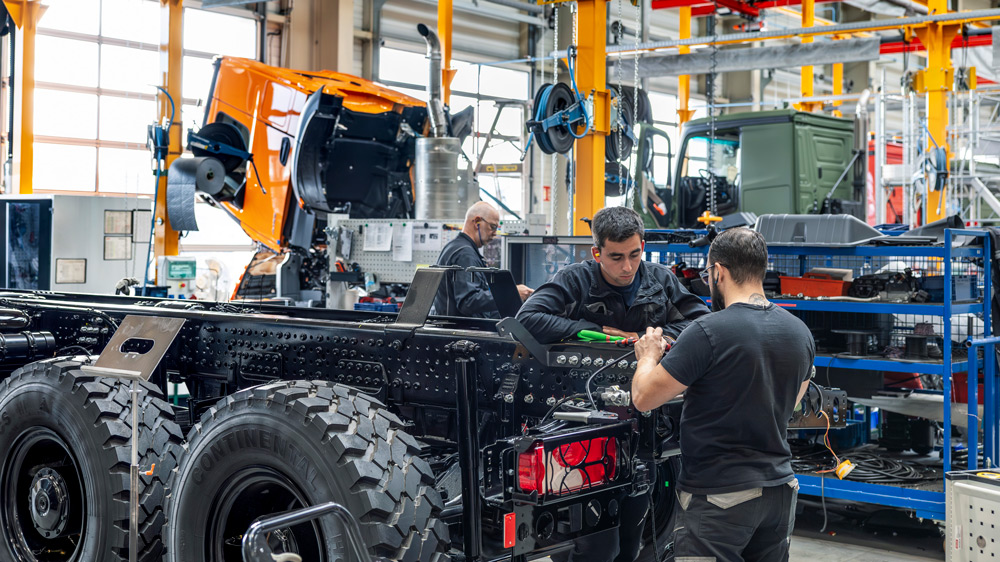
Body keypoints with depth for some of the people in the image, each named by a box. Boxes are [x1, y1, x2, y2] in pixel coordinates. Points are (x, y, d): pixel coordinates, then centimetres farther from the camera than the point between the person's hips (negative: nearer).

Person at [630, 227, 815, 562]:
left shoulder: (708, 333, -18)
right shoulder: (800, 333, 4)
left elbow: (644, 399, -13)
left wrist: (648, 356, 8)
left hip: (718, 499, -7)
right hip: (779, 492, 7)